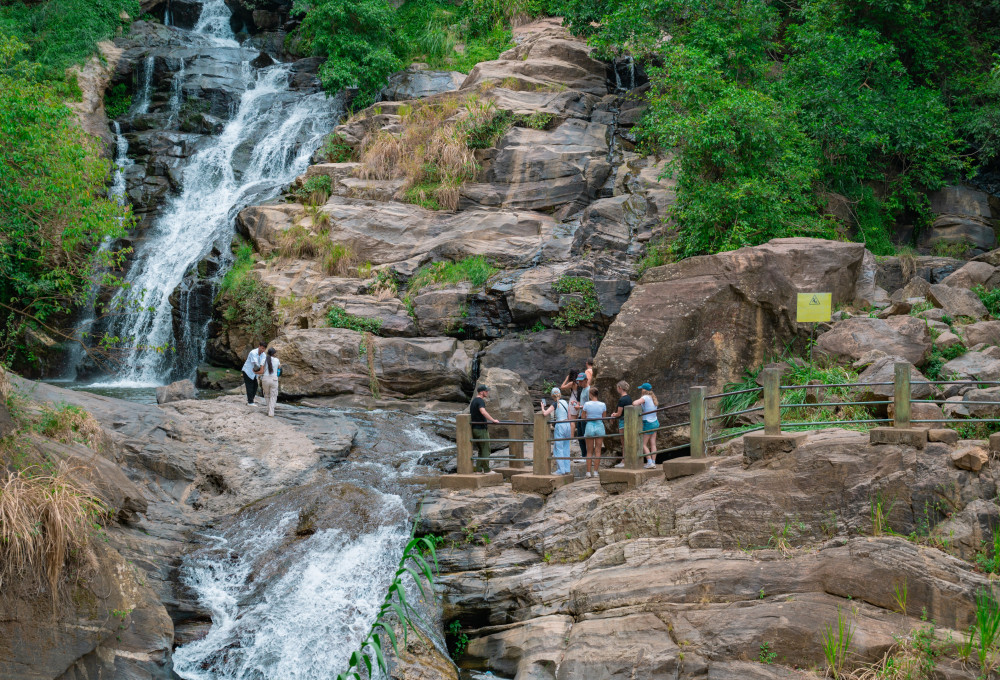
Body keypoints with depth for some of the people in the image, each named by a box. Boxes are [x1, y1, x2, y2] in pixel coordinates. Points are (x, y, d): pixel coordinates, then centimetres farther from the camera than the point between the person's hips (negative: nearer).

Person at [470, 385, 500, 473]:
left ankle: (479, 469, 10)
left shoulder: (473, 401, 17)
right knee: (485, 450, -4)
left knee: (481, 450, 13)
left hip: (475, 428, 9)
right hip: (481, 429, -9)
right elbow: (483, 412, -33)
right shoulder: (480, 401, -14)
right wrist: (493, 420, -36)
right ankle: (486, 470, -3)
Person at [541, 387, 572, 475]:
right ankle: (566, 469, 13)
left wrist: (542, 407, 1)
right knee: (566, 448, 12)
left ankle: (561, 470, -4)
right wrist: (571, 431, 20)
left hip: (560, 426, -6)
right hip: (567, 425, 6)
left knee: (558, 449, -1)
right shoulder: (566, 402, 9)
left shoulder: (555, 404, -9)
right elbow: (569, 417, 13)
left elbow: (545, 413, -20)